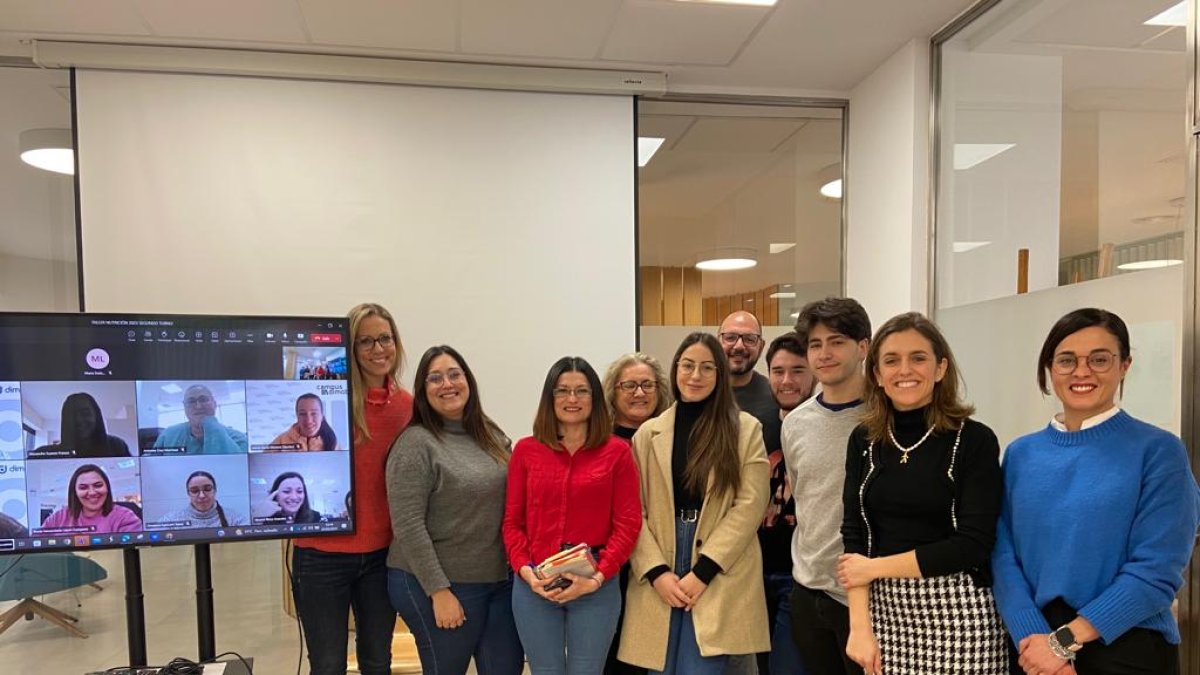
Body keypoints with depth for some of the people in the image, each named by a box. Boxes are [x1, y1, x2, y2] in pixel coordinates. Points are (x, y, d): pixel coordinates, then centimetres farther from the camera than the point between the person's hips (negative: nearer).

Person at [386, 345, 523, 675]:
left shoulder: (492, 436, 7)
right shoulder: (415, 443, -12)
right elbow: (408, 528, -16)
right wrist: (439, 591, -17)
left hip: (501, 581, 6)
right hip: (438, 585, -6)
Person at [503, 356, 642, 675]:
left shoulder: (617, 451, -1)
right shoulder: (526, 450, 4)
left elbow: (628, 524, -4)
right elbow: (512, 521, 5)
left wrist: (597, 577, -13)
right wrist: (524, 570, -9)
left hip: (596, 588, -1)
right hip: (534, 587, 2)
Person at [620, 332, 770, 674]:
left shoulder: (745, 430, 2)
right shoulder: (648, 434, 8)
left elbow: (750, 504, -5)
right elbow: (634, 511, 3)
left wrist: (702, 570, -10)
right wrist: (656, 572, -9)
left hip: (719, 579, -2)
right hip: (659, 577, 2)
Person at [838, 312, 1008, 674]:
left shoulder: (975, 440, -8)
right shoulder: (864, 440, 2)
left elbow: (973, 544, -13)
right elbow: (853, 535, 0)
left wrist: (874, 567, -11)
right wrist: (860, 627, -8)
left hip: (956, 614, -3)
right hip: (884, 609, 3)